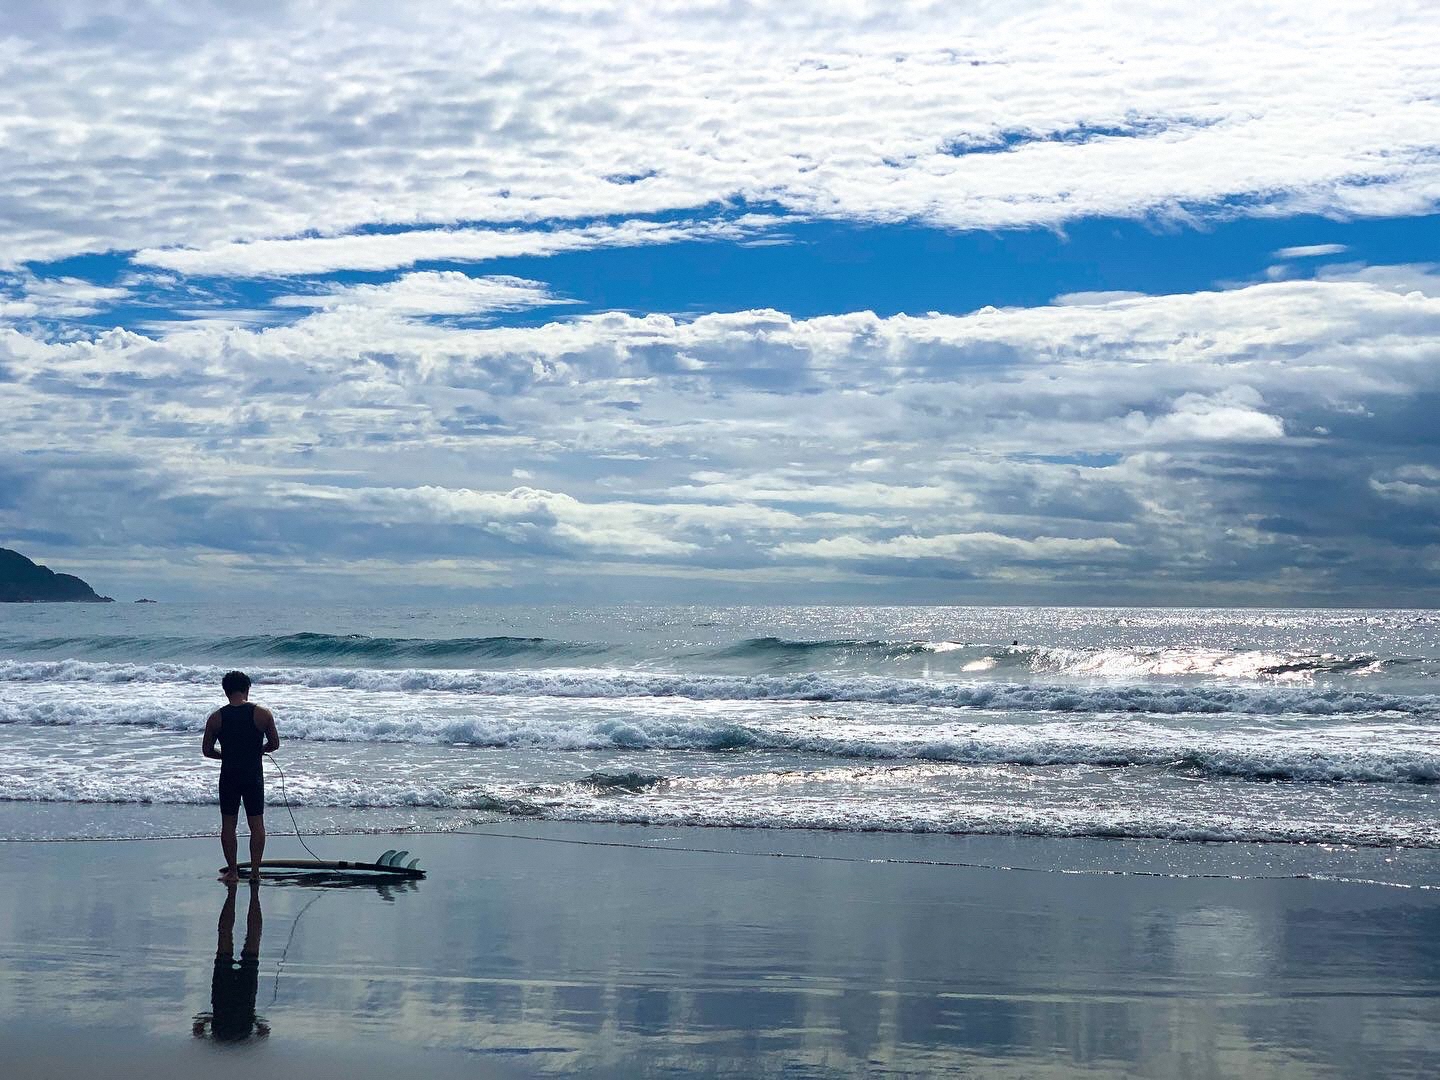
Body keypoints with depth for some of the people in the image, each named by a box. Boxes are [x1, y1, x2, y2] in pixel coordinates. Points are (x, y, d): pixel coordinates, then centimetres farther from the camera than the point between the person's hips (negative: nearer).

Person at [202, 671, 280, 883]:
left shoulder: (216, 718, -5)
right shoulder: (263, 714, -8)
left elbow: (207, 750, 0)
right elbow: (274, 743, -3)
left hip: (229, 776, 0)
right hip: (254, 775, 0)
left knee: (228, 824, 11)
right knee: (256, 823, 8)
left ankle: (232, 871, 13)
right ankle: (255, 871, 9)